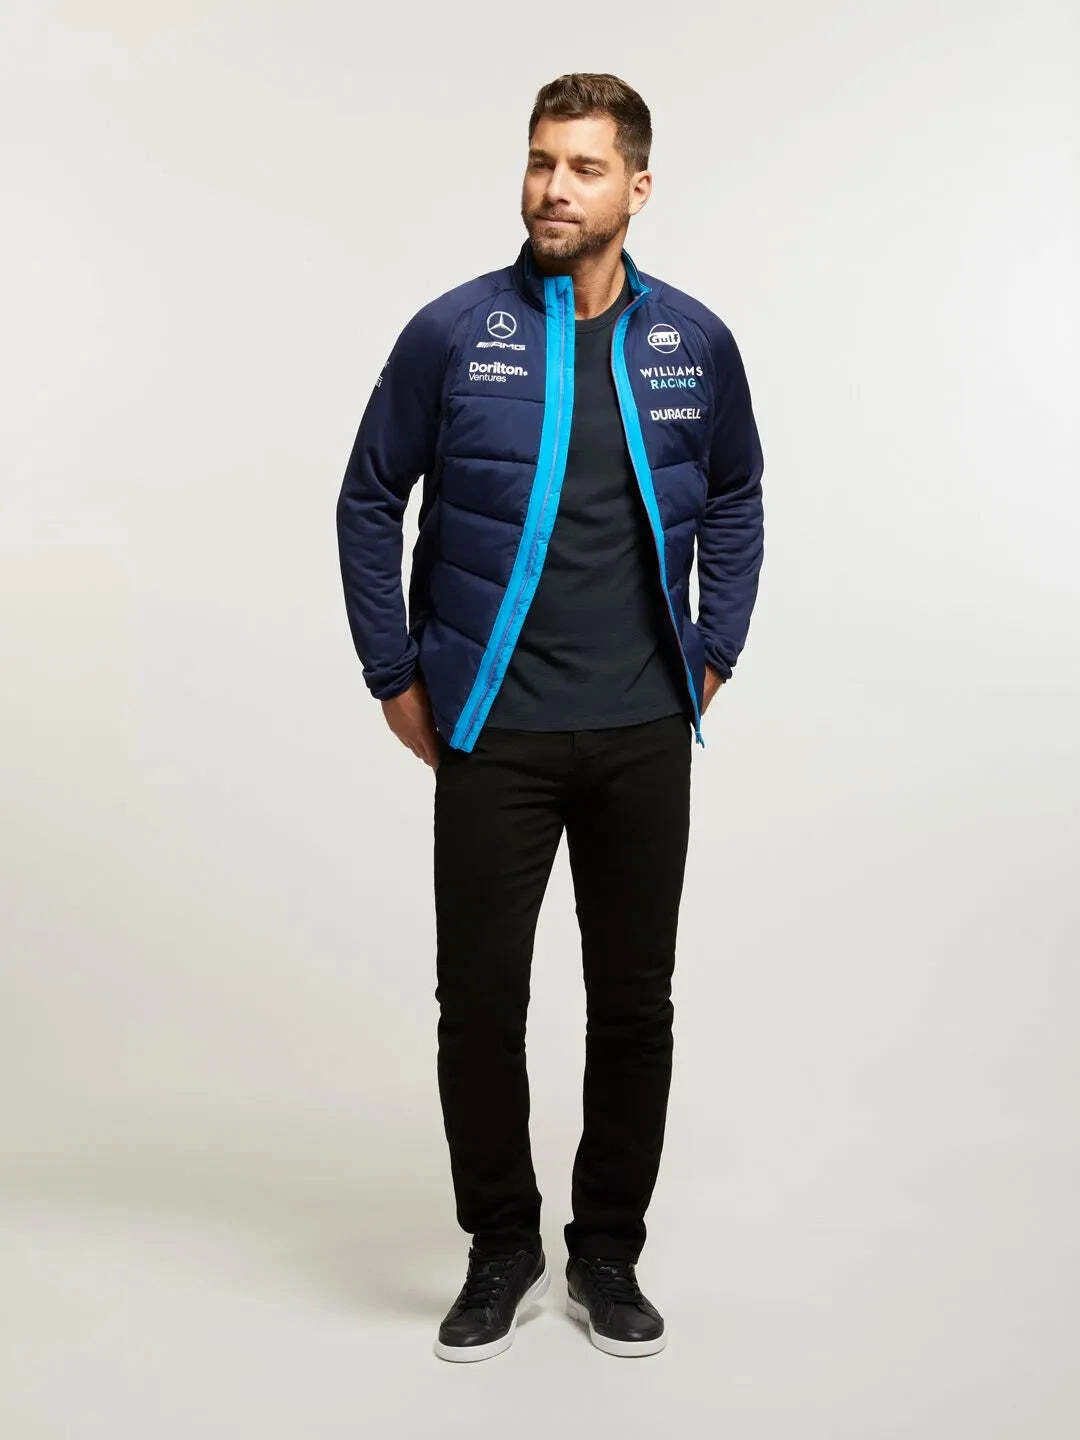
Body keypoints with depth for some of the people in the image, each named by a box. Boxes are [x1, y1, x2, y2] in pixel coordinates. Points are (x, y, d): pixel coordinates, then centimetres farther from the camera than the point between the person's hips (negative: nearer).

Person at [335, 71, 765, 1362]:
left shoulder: (694, 342, 2)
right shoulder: (452, 333, -4)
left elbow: (734, 502, 16)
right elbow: (370, 502, 3)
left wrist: (714, 654, 9)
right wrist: (396, 675, 1)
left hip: (644, 735, 2)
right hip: (494, 732, -2)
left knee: (634, 1002, 9)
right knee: (480, 998, 4)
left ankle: (608, 1253, 27)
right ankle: (500, 1247, 25)